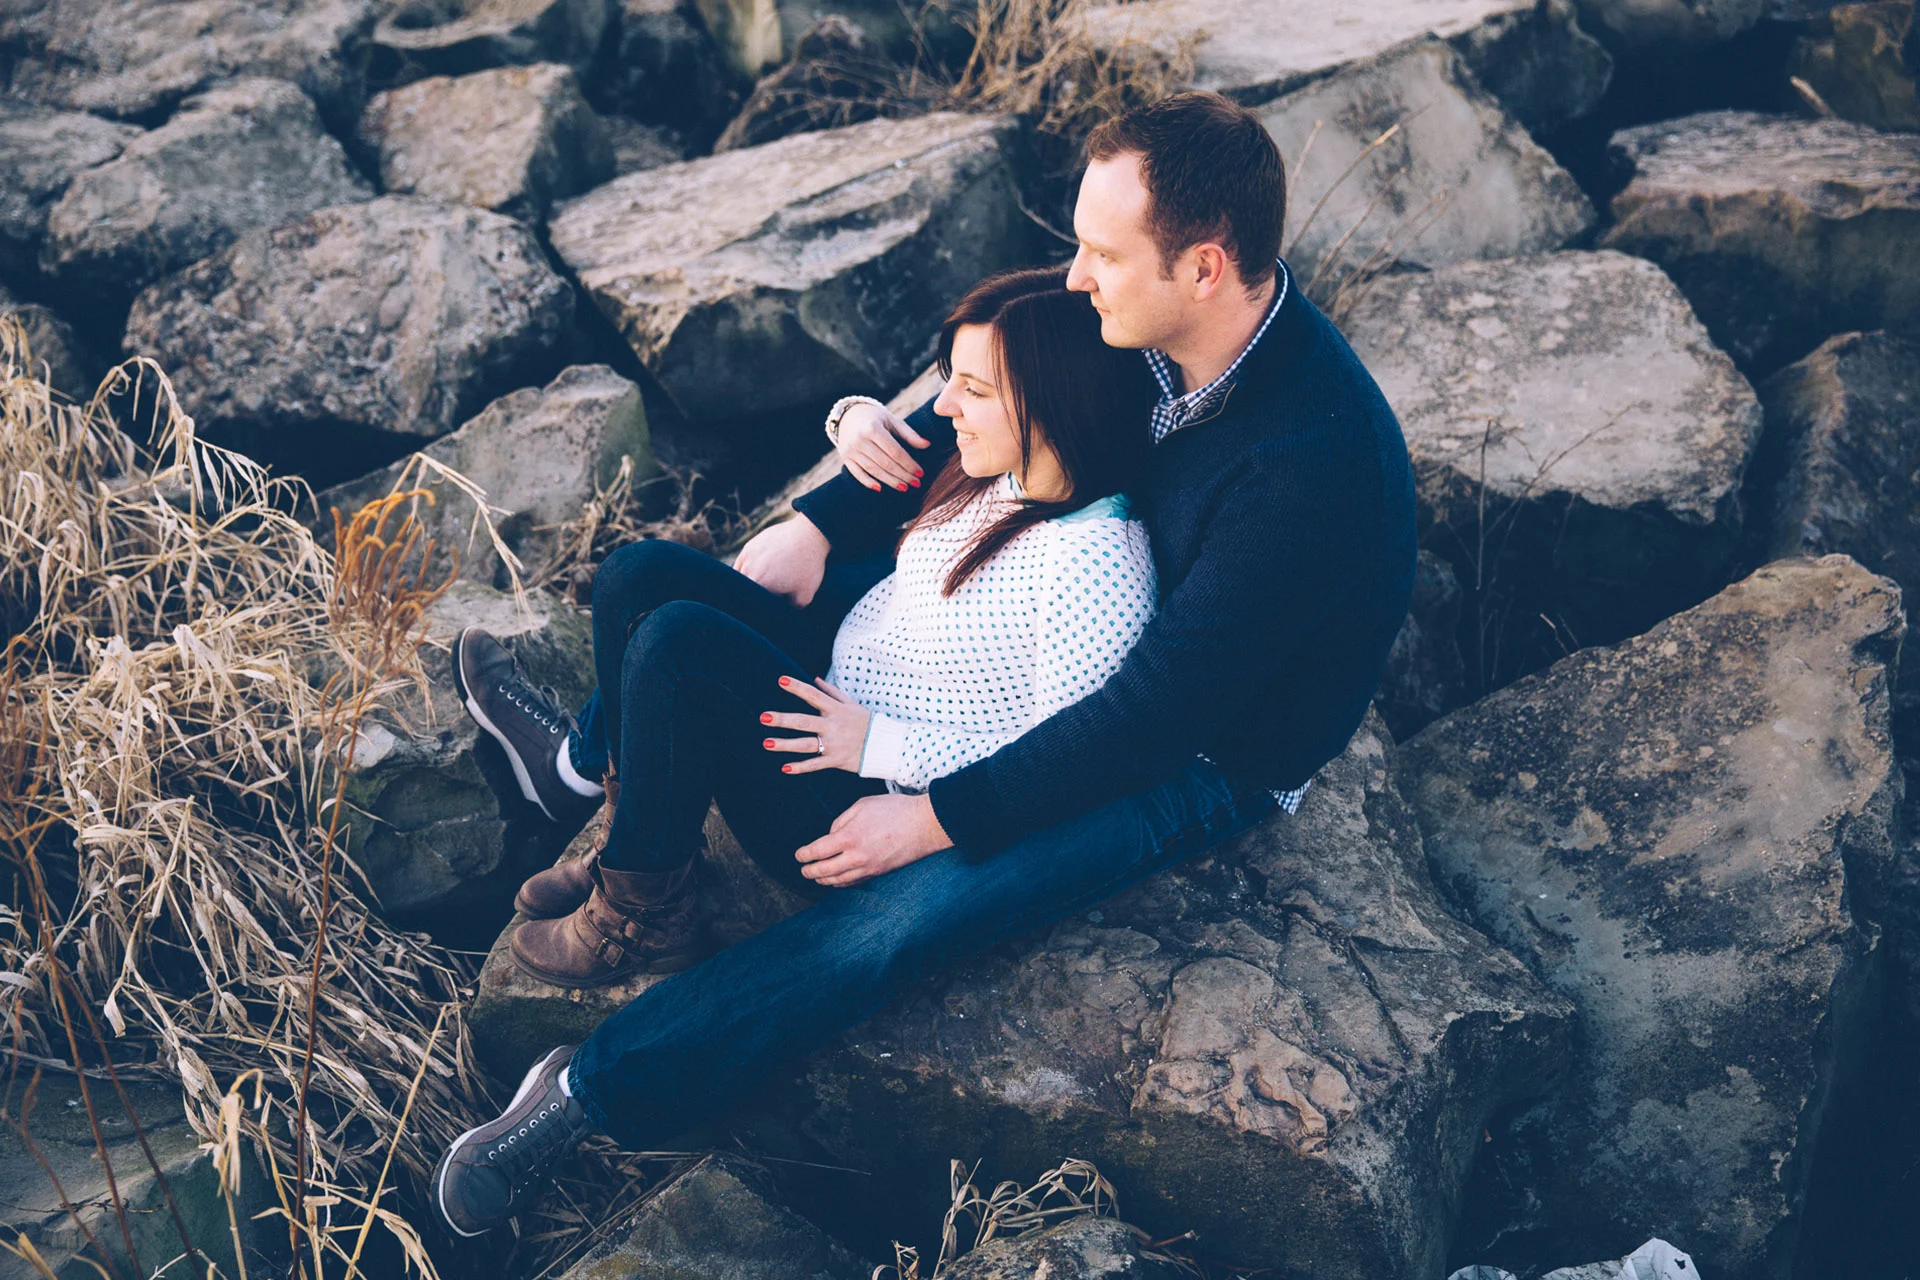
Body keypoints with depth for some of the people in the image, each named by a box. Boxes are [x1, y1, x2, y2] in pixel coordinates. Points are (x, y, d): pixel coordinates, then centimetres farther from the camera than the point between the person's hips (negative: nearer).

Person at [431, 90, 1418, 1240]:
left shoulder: (1311, 464, -37)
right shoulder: (1159, 323, -14)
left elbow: (1157, 709, -32)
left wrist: (938, 817, -27)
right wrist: (822, 525, -10)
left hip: (1209, 762, -8)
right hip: (1102, 624, 8)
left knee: (905, 910, -26)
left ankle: (602, 1089, -13)